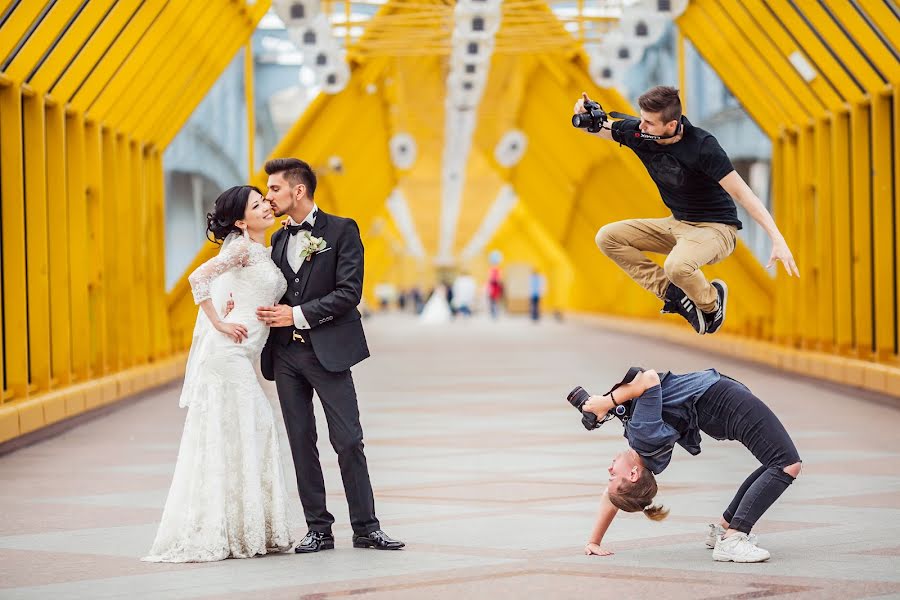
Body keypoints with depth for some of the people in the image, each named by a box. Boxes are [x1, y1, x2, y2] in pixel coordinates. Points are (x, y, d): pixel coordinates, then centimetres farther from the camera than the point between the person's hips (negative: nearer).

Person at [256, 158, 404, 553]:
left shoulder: (341, 230, -3)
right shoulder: (279, 239, 16)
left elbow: (349, 292, -11)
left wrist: (298, 314, -14)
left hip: (327, 352, -5)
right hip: (286, 354, 5)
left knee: (348, 442, -5)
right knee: (301, 444, 5)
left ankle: (366, 528, 2)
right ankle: (318, 530, 10)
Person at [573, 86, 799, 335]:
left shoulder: (702, 146, -27)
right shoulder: (638, 132, -10)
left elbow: (741, 193, -27)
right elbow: (596, 128, 7)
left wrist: (777, 239, -34)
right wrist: (584, 114, -19)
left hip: (715, 229, -7)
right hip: (676, 224, 7)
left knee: (676, 266, -37)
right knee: (607, 237, -5)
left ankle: (712, 301, -2)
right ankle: (671, 292, -5)